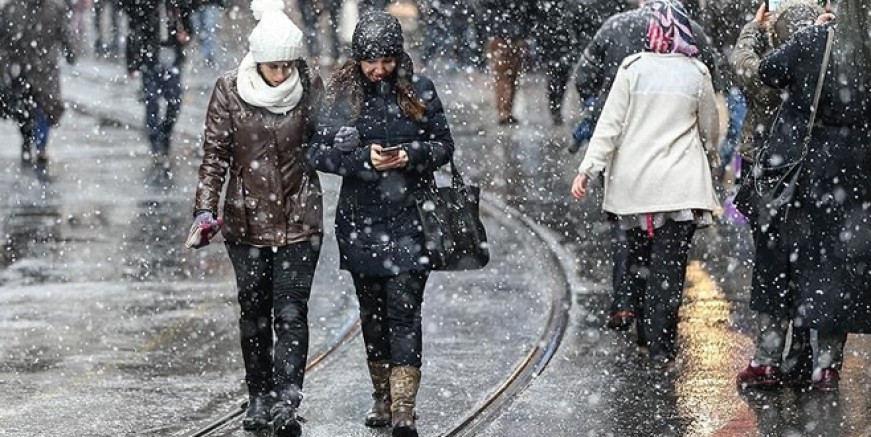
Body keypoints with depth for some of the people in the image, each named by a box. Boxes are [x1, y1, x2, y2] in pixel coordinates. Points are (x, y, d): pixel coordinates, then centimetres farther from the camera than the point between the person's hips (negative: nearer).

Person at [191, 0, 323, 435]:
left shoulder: (310, 88, -5)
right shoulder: (229, 90, -7)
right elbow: (215, 154, -3)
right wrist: (205, 208, -9)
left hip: (299, 219, -1)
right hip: (247, 219, 1)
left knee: (291, 313, -7)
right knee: (254, 312, 11)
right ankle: (259, 398, 23)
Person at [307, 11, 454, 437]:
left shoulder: (419, 90, -1)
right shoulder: (341, 92, -1)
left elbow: (444, 145, 5)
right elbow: (318, 151, -3)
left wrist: (411, 155, -15)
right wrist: (363, 158, -19)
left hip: (408, 217, -2)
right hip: (361, 219, 2)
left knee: (404, 309, -8)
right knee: (372, 309, 12)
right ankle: (382, 397, 25)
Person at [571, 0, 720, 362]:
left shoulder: (633, 68, -4)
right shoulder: (697, 74, -1)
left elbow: (610, 124, -8)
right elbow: (710, 129, 11)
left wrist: (589, 168, -5)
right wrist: (710, 159, 32)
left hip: (633, 181, 1)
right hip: (680, 183, -1)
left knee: (639, 256, 15)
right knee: (669, 262, 0)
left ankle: (644, 330, 24)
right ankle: (661, 342, -3)